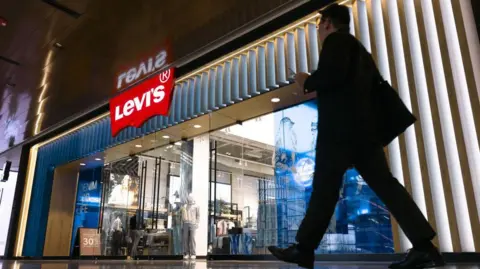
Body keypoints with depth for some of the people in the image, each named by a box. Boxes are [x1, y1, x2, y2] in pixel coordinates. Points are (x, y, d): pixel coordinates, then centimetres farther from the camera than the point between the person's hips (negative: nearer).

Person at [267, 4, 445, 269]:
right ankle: (424, 246, -3)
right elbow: (378, 86, 24)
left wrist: (307, 82, 0)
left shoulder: (336, 39, 2)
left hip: (340, 127, -9)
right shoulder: (359, 49, 29)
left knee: (325, 188, -7)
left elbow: (332, 74, -16)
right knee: (384, 183, 2)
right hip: (363, 128, 9)